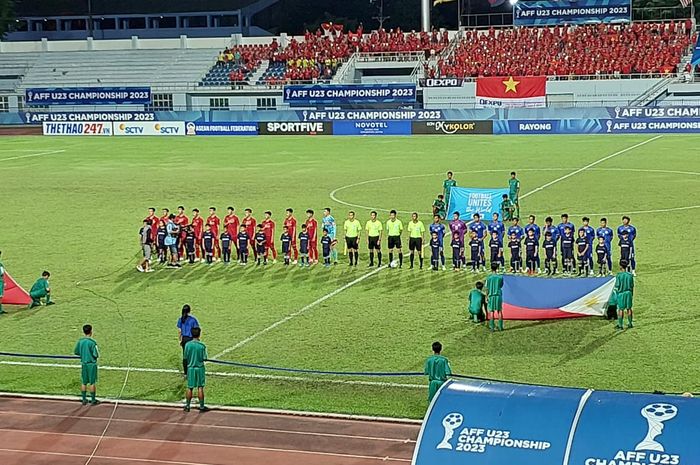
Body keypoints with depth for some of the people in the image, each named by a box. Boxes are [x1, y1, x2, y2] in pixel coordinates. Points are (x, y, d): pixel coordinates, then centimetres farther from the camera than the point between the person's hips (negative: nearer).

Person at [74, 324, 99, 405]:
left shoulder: (80, 341, -1)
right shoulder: (92, 342, -16)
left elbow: (75, 352, 9)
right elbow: (96, 355, -16)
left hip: (83, 364, 5)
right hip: (92, 364, -5)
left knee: (83, 382, 12)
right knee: (92, 383, 3)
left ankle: (84, 399, 16)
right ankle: (93, 400, 8)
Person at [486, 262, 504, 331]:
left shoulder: (489, 277, -5)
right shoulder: (500, 277, -3)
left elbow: (487, 288, -2)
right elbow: (501, 286, 10)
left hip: (491, 295, -1)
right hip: (499, 295, 1)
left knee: (491, 311, 3)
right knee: (499, 311, 8)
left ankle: (492, 327, 0)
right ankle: (500, 326, 10)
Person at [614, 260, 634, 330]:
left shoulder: (619, 275, -13)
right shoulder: (630, 275, 1)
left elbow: (617, 286, -12)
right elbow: (632, 286, 6)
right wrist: (631, 294, 16)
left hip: (621, 293, -4)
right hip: (628, 293, 4)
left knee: (621, 309, 1)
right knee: (629, 308, 12)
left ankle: (620, 325, 4)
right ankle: (630, 324, 20)